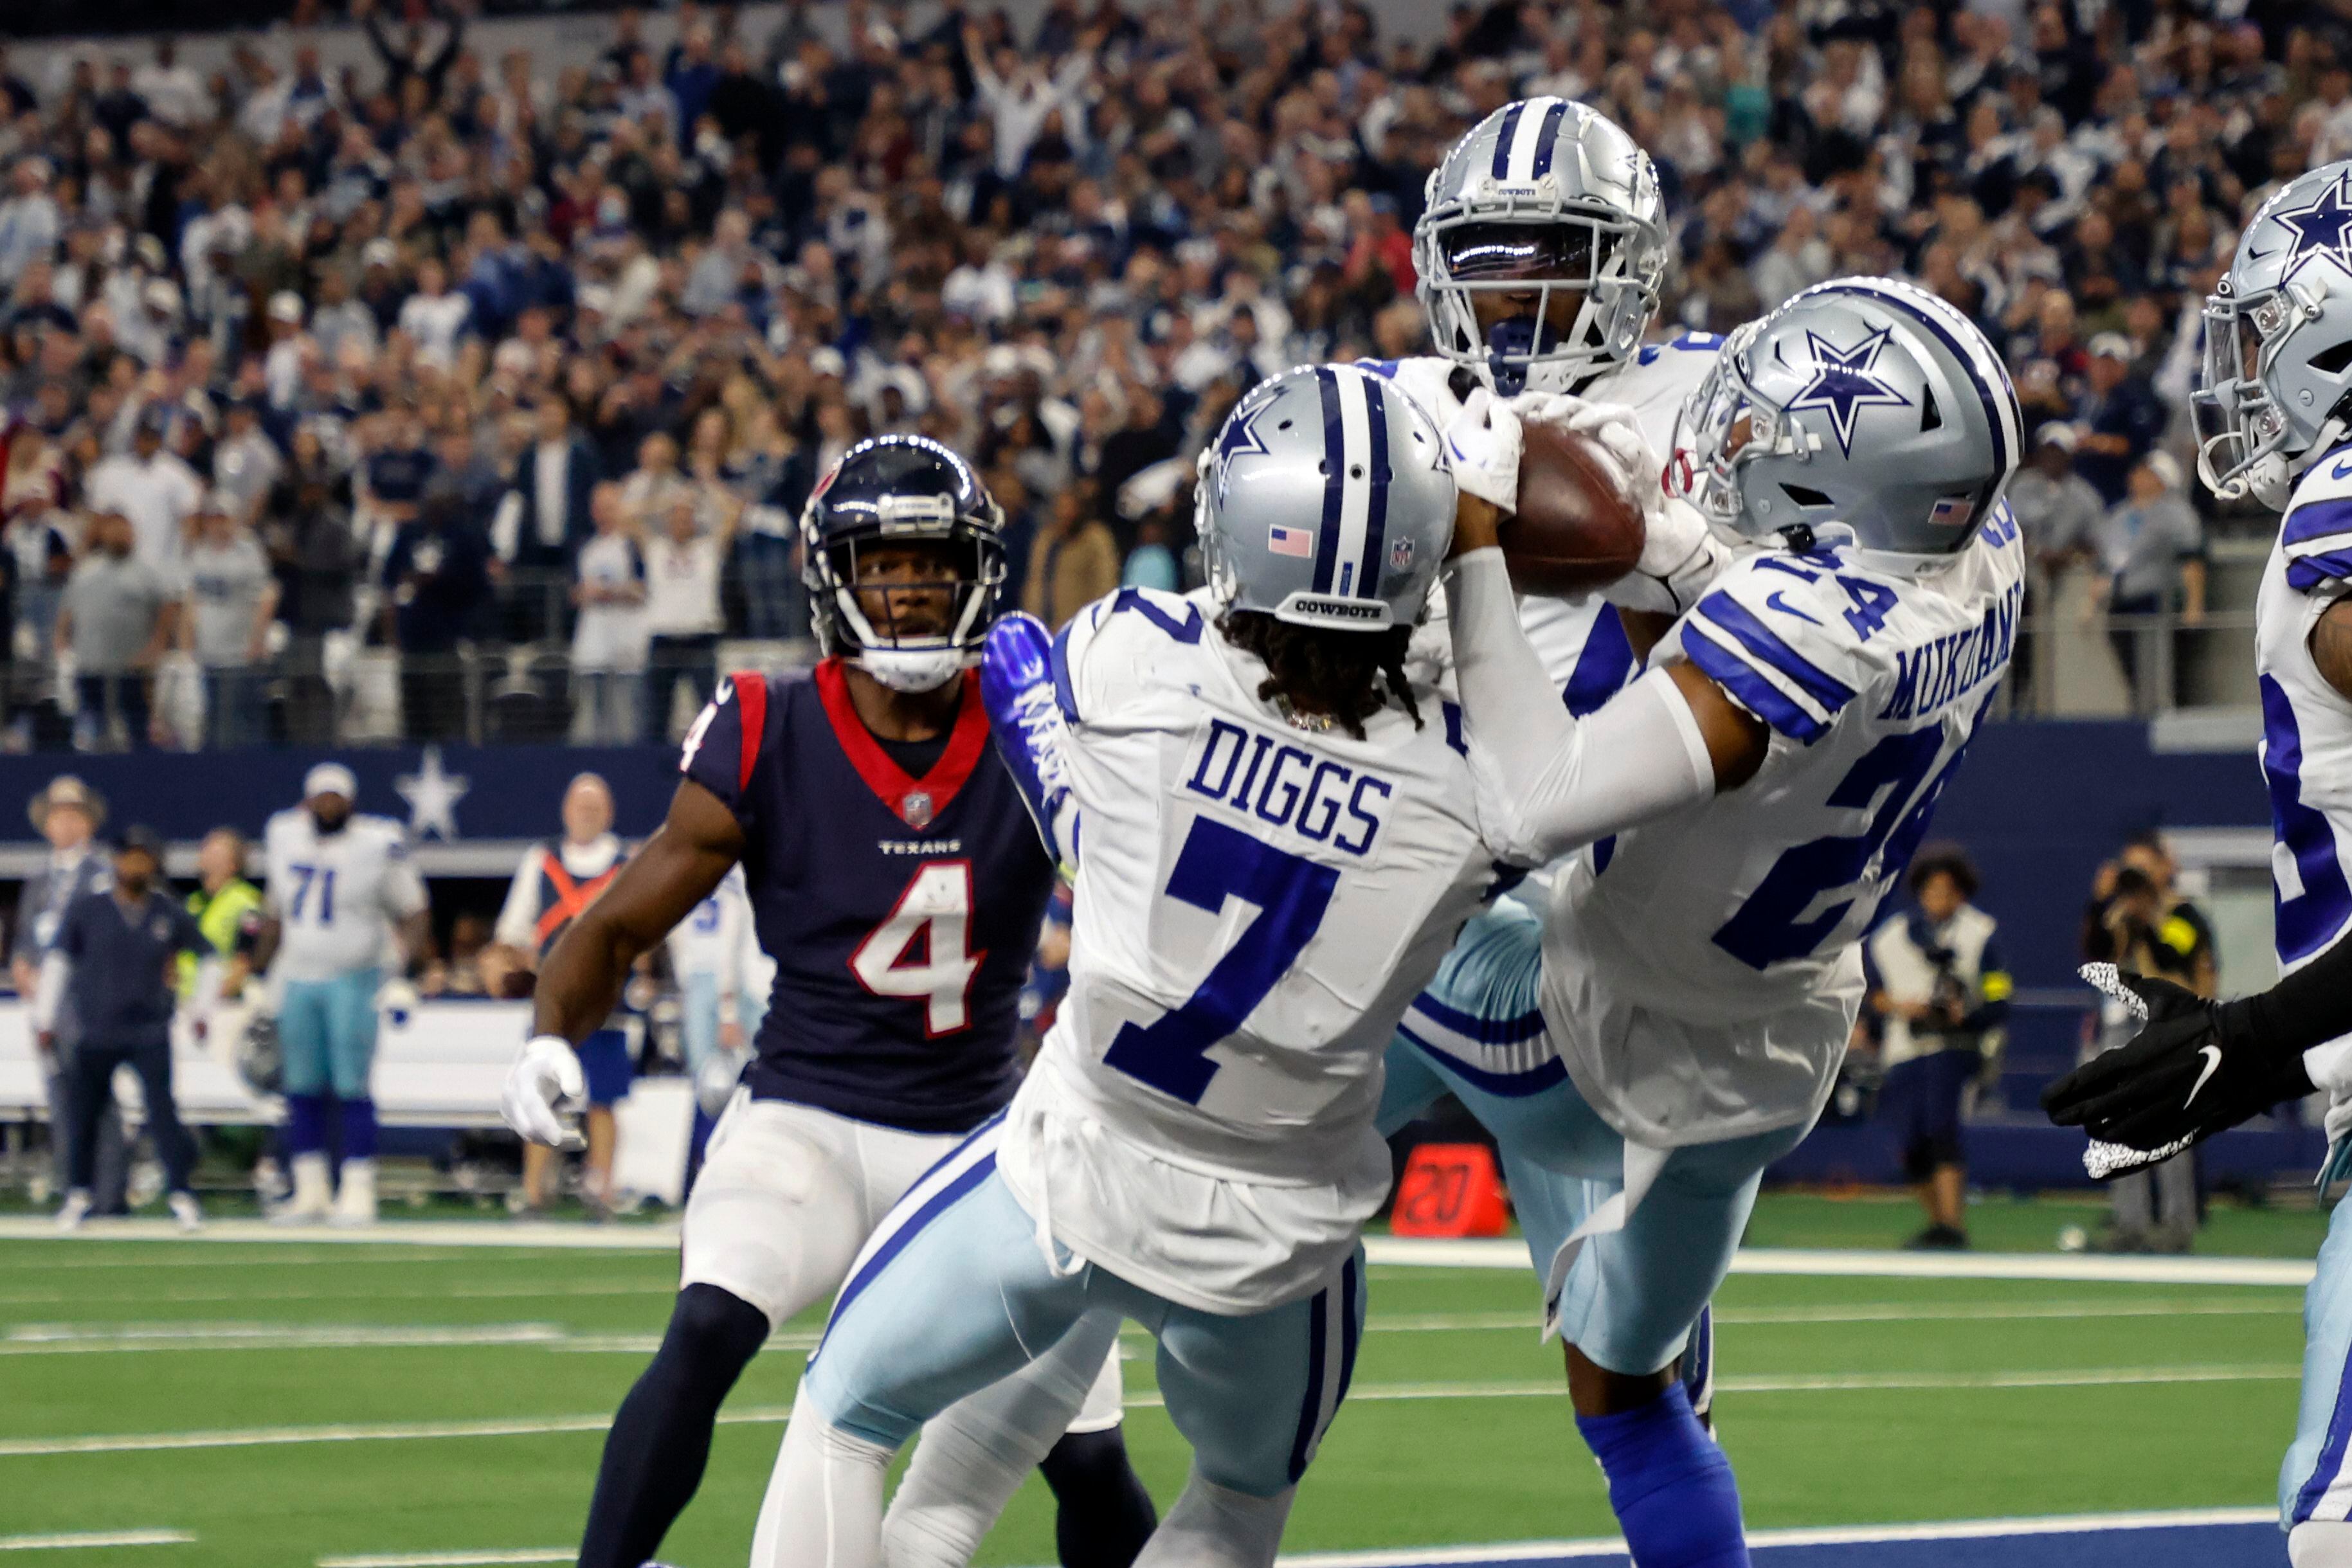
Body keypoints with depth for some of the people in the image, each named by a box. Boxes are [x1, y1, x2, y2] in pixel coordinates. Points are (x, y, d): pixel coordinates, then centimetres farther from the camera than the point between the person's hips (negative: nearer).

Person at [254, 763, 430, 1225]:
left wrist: (408, 950, -23)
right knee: (302, 1090, 7)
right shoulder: (284, 837, 6)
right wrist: (257, 969, 20)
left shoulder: (379, 846, -9)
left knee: (352, 1089, -7)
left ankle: (358, 1192, -2)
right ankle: (311, 1191, 14)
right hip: (297, 979, 5)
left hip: (353, 981, -5)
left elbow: (414, 912, -4)